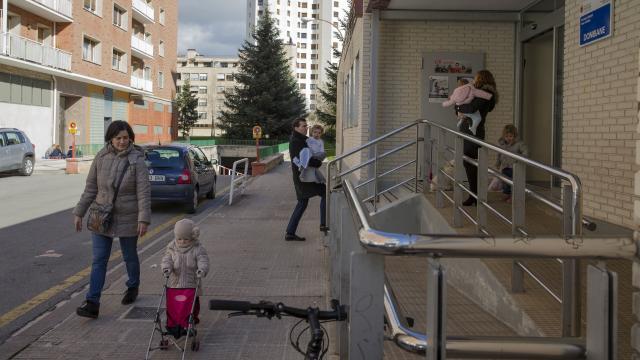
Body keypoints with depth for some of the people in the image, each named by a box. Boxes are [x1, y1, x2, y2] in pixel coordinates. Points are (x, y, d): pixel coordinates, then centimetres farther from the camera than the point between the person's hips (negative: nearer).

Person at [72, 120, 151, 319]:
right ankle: (92, 303, 0)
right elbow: (90, 188, 6)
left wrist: (144, 219, -20)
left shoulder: (137, 161, -10)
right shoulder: (101, 158, -1)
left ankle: (133, 288, 40)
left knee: (130, 257, 15)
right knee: (98, 260, 0)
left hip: (127, 218, -2)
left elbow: (144, 192, -13)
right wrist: (79, 213, 5)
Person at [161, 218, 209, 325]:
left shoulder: (197, 249, -8)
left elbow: (203, 260, -18)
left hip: (192, 282, -1)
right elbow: (167, 259, -2)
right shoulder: (172, 248, 1)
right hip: (176, 282, 2)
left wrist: (202, 269, -37)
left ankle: (194, 316, 27)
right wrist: (166, 268, -24)